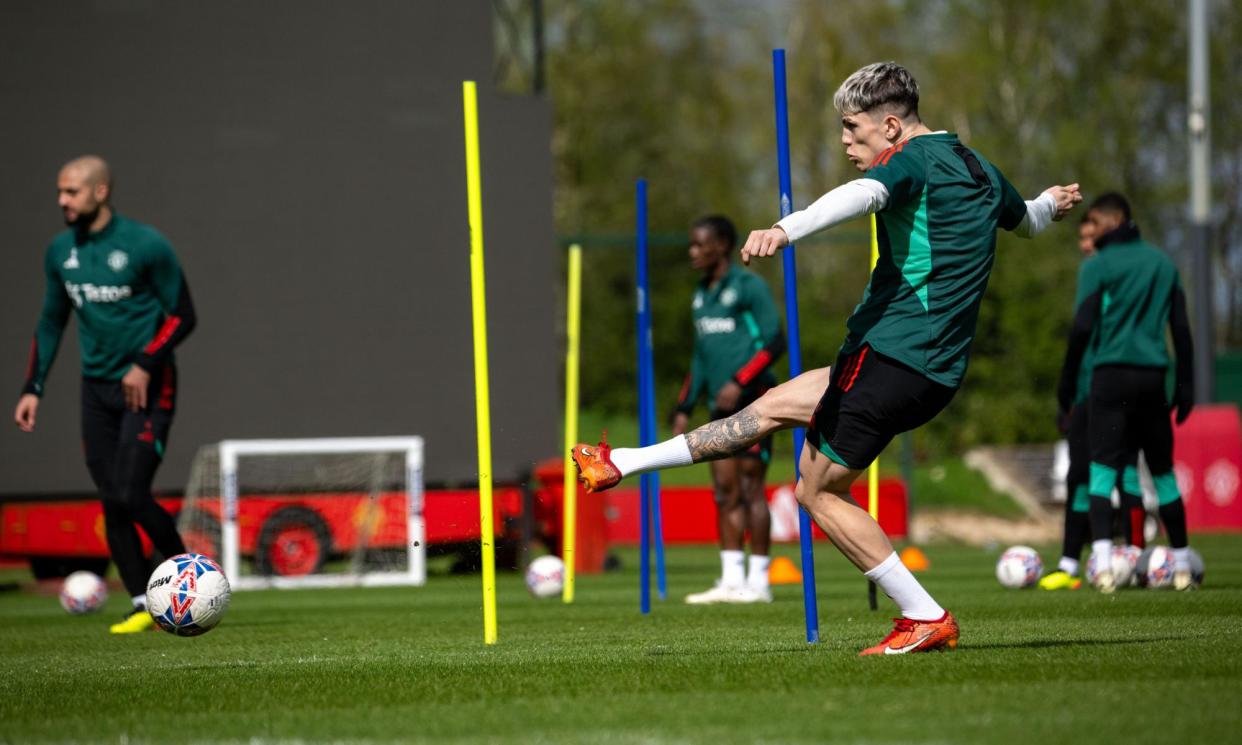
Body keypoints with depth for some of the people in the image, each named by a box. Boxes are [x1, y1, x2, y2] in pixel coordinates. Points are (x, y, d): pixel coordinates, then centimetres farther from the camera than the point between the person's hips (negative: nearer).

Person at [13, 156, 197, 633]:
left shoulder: (145, 246, -11)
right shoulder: (60, 252, 7)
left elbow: (183, 316, -8)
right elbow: (50, 323, 17)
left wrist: (145, 365, -19)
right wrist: (33, 388, 9)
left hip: (147, 389, -6)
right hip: (97, 388, 6)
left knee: (130, 496, -15)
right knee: (111, 504, 1)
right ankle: (143, 606, 8)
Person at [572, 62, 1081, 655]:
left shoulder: (913, 160, -10)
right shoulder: (979, 170, 17)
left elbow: (861, 196, -33)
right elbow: (1026, 220, 38)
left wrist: (785, 230, -50)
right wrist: (1051, 204, 63)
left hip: (890, 354, -10)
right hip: (939, 372, 10)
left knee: (818, 490, 0)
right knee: (775, 405, 19)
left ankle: (926, 618, -1)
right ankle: (620, 464, 29)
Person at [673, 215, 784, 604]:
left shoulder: (749, 287, -7)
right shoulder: (701, 296, 18)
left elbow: (775, 342, -12)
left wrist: (740, 382, -21)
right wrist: (684, 408, 19)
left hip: (752, 401, -8)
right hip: (722, 406, 8)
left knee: (750, 487, -7)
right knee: (724, 489, 4)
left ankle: (758, 581, -3)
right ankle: (731, 579, 5)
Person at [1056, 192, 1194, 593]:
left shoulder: (1098, 266, -2)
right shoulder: (1163, 263, 14)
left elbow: (1083, 327, -9)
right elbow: (1181, 328, 13)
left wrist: (1067, 380, -2)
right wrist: (1185, 385, 17)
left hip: (1112, 377, -4)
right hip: (1153, 377, 4)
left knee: (1102, 468, -7)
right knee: (1162, 470, 14)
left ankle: (1102, 561, -25)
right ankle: (1182, 566, 18)